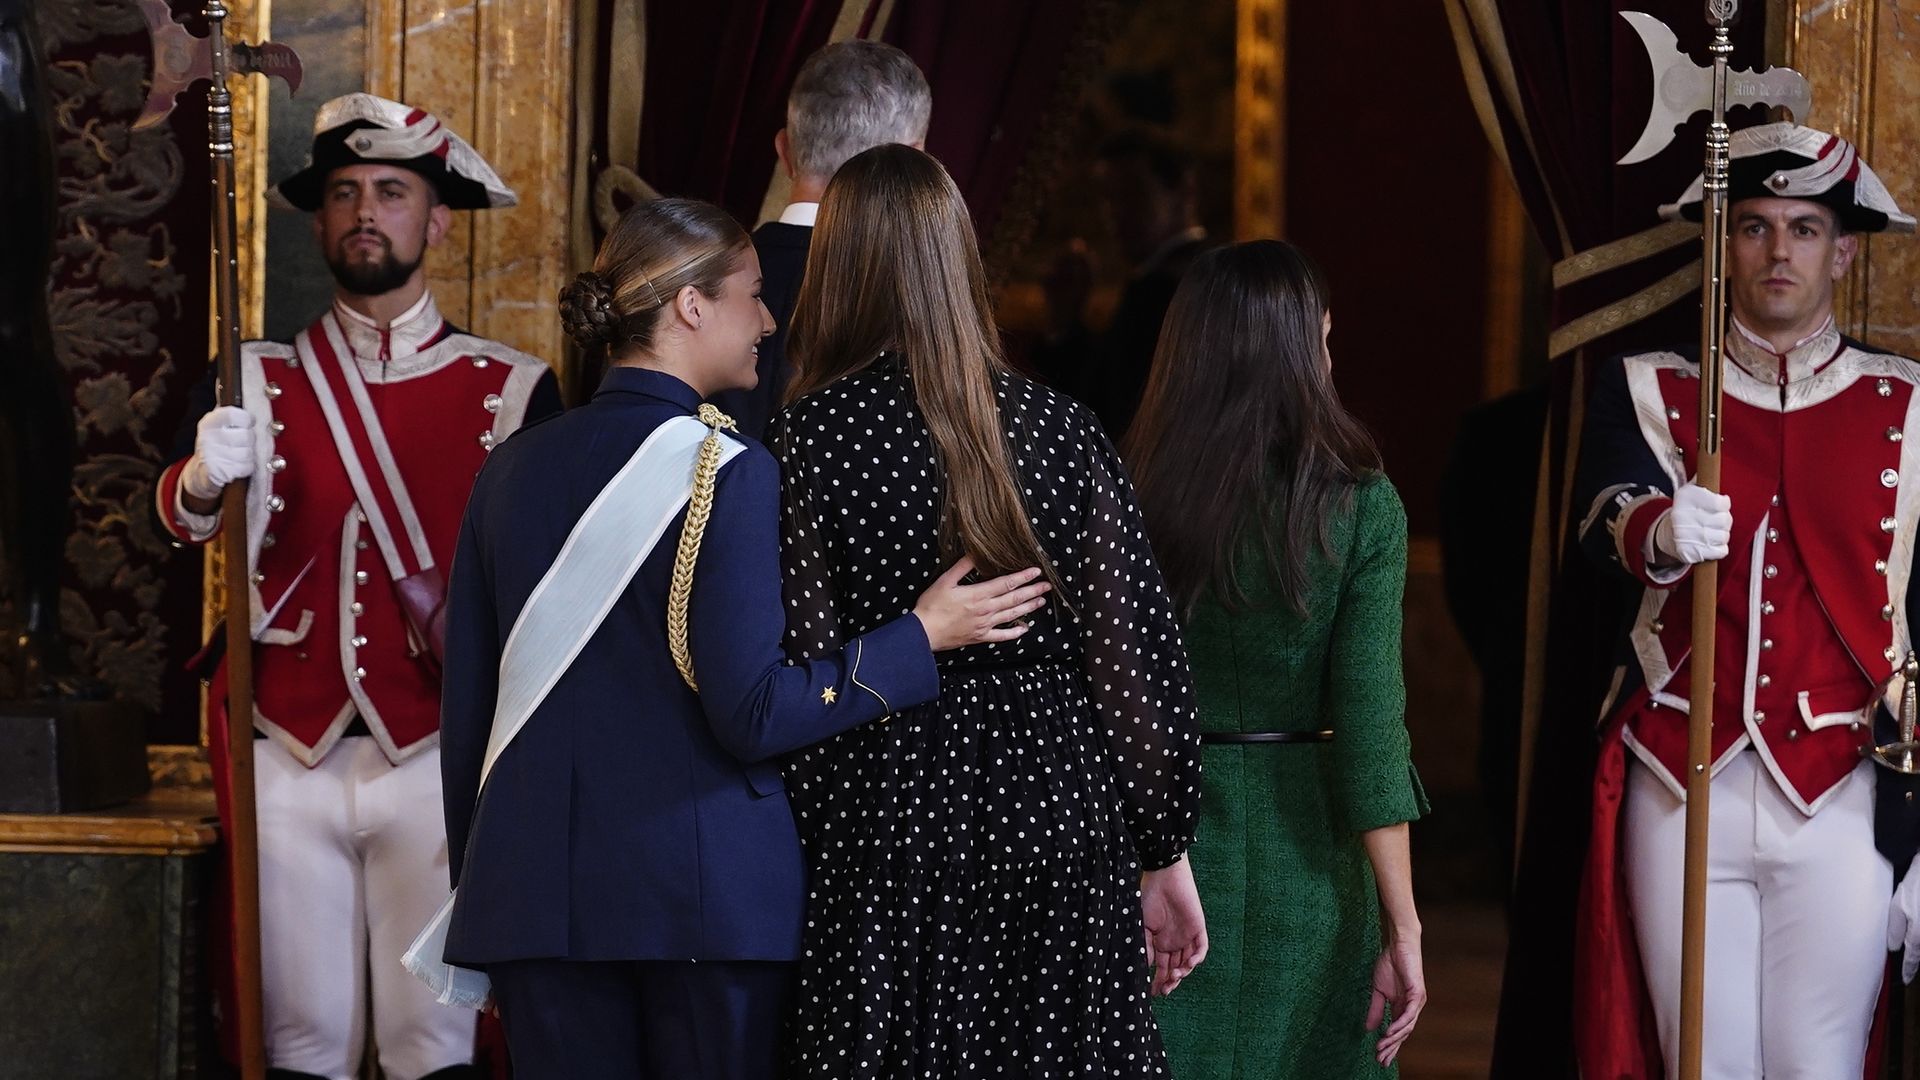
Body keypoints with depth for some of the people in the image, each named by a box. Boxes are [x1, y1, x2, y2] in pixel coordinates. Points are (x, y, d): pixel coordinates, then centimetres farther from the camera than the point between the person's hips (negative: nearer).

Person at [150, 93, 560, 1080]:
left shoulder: (514, 392, 5)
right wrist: (205, 481, -32)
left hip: (434, 763, -1)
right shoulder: (257, 382, 7)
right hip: (289, 763, 1)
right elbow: (182, 517, -10)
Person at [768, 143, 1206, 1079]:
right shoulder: (1056, 429, 2)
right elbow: (1140, 650, 3)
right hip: (1059, 817, 3)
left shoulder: (807, 440, -7)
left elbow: (794, 676, -10)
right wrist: (1165, 856, 10)